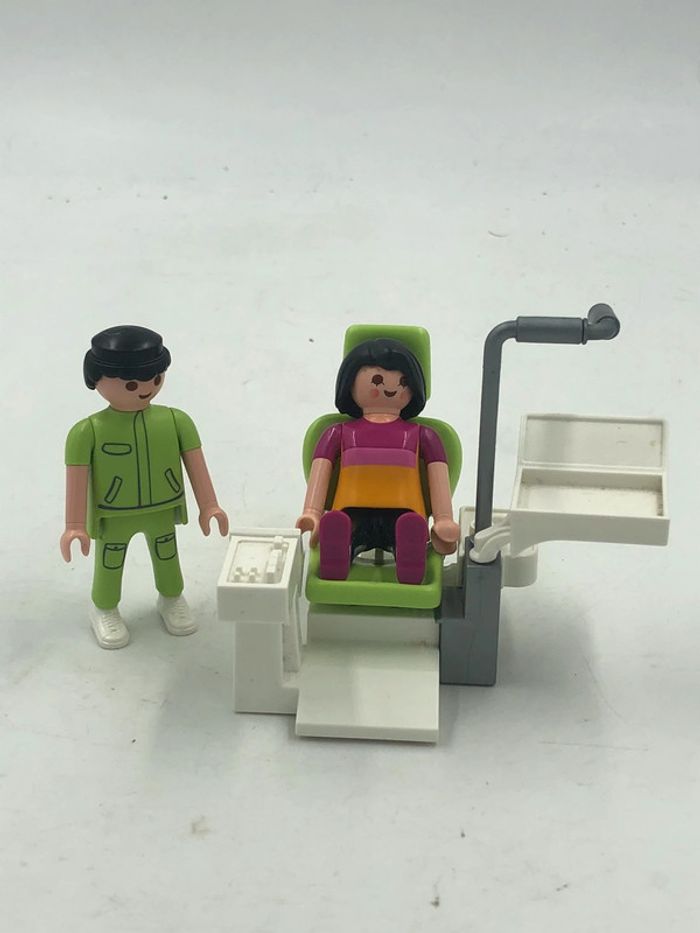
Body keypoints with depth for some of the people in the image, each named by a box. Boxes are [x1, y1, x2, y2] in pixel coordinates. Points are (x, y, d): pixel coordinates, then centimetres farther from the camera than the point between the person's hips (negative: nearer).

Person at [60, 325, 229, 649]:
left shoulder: (176, 422, -12)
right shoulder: (87, 432, -21)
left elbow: (195, 464, -5)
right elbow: (77, 478, -18)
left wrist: (208, 506, -1)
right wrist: (75, 525, -16)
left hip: (162, 512, 3)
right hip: (112, 518, -3)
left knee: (167, 557, 23)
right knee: (109, 566, 14)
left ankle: (171, 599, 49)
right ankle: (104, 609, 40)